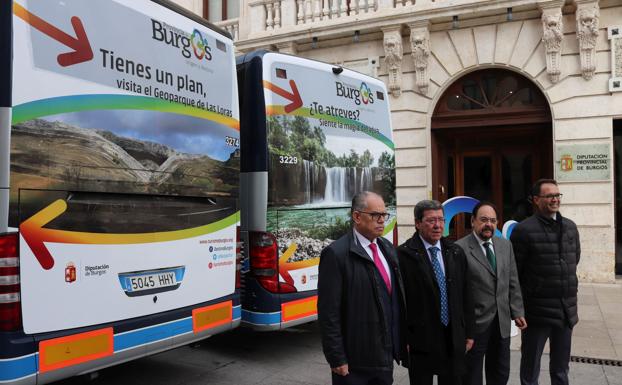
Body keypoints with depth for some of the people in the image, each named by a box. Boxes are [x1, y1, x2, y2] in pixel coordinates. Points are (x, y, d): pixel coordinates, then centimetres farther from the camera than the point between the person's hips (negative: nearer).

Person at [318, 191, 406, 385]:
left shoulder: (387, 248, 8)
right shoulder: (336, 254, -15)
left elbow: (397, 296, 14)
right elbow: (329, 313, -16)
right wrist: (337, 359, -16)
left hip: (386, 355, 7)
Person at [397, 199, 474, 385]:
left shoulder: (456, 253, 7)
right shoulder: (404, 255, -10)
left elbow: (465, 296, 10)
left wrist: (468, 333, 10)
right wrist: (402, 339, -10)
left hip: (454, 338, 4)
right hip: (420, 340, -4)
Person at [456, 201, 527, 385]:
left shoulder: (506, 246, 8)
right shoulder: (460, 249, -14)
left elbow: (513, 283, 11)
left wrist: (517, 312, 5)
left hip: (502, 322, 6)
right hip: (474, 324, -6)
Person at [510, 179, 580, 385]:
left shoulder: (570, 227, 6)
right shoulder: (524, 229, -12)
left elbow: (575, 260, 18)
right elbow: (514, 271, -8)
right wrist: (521, 303, -2)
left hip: (567, 310, 5)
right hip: (537, 311, -5)